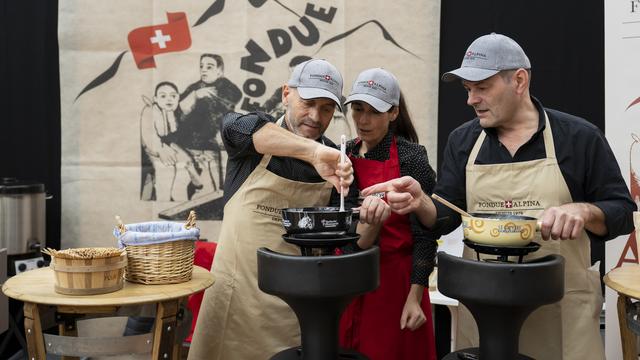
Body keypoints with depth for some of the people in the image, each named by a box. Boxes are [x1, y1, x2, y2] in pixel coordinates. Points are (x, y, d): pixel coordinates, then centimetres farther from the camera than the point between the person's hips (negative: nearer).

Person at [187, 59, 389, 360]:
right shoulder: (252, 142, -5)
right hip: (237, 289, -1)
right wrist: (313, 152, -39)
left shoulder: (336, 163, 2)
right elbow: (235, 125, -30)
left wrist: (371, 214, -14)